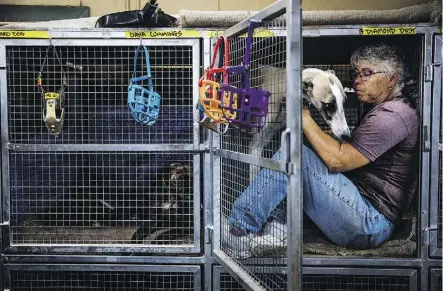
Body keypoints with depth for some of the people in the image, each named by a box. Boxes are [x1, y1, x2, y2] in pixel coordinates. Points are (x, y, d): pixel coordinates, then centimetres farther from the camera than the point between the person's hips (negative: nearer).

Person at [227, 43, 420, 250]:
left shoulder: (393, 115, -13)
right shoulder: (380, 111, 21)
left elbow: (337, 160, -20)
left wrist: (304, 118, -13)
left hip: (371, 224, -11)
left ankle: (237, 226, -17)